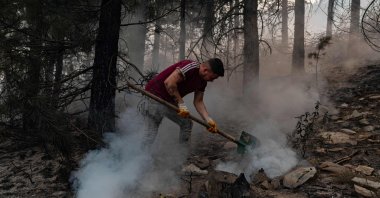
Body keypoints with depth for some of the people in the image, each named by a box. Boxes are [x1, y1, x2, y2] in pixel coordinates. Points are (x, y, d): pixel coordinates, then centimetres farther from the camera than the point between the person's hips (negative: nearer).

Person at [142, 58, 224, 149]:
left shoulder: (202, 81, 5)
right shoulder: (191, 66, -23)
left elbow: (198, 102, 7)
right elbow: (169, 82, -31)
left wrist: (209, 120, -5)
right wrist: (181, 104, -25)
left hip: (170, 101, 9)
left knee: (187, 124, 11)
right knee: (151, 133, -11)